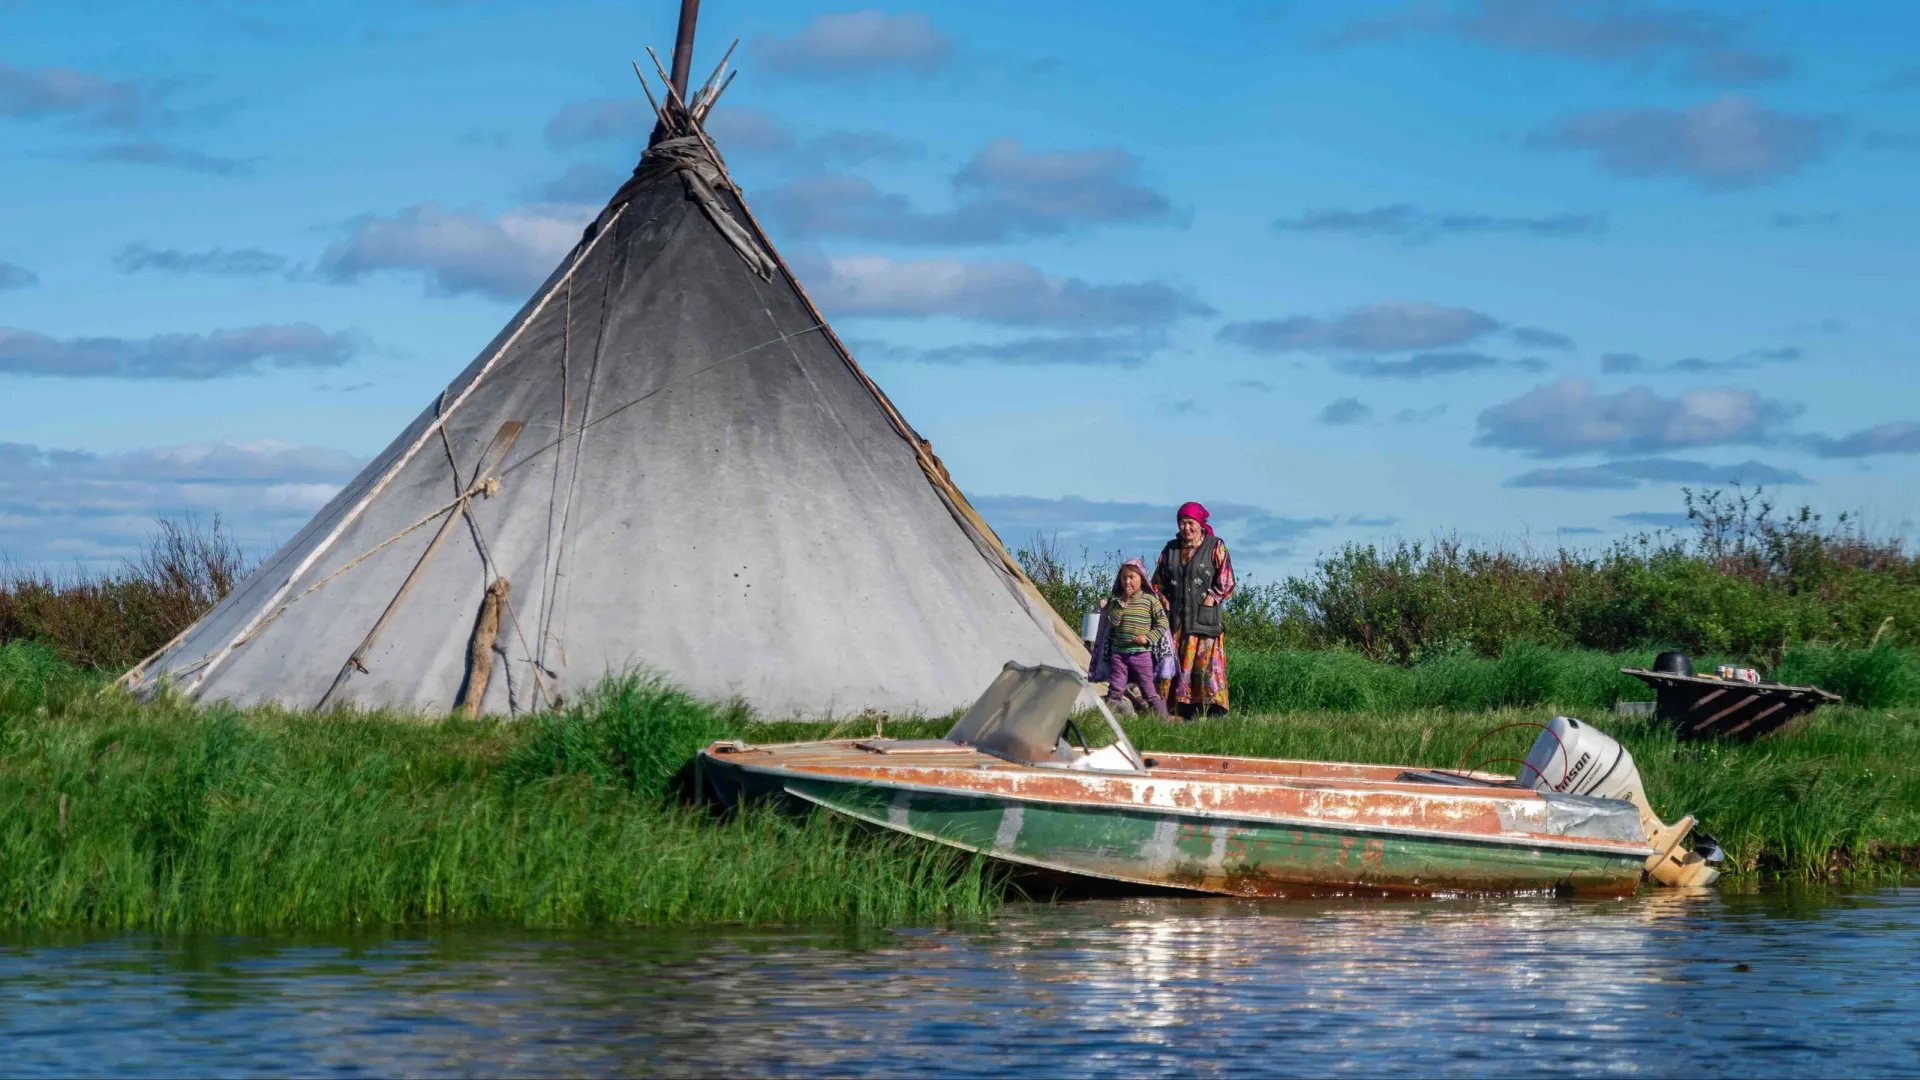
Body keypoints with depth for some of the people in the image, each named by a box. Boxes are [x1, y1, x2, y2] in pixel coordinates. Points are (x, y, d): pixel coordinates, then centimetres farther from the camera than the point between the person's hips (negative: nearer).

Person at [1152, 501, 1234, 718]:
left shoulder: (1215, 548, 4)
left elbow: (1225, 580, 0)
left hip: (1204, 618, -4)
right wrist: (1163, 601, 7)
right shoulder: (1170, 549, 16)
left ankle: (1216, 713, -11)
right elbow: (1158, 581, 21)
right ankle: (1185, 713, 1)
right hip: (1175, 617, 4)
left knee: (1207, 661, -10)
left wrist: (1211, 598, -10)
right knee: (1176, 663, -2)